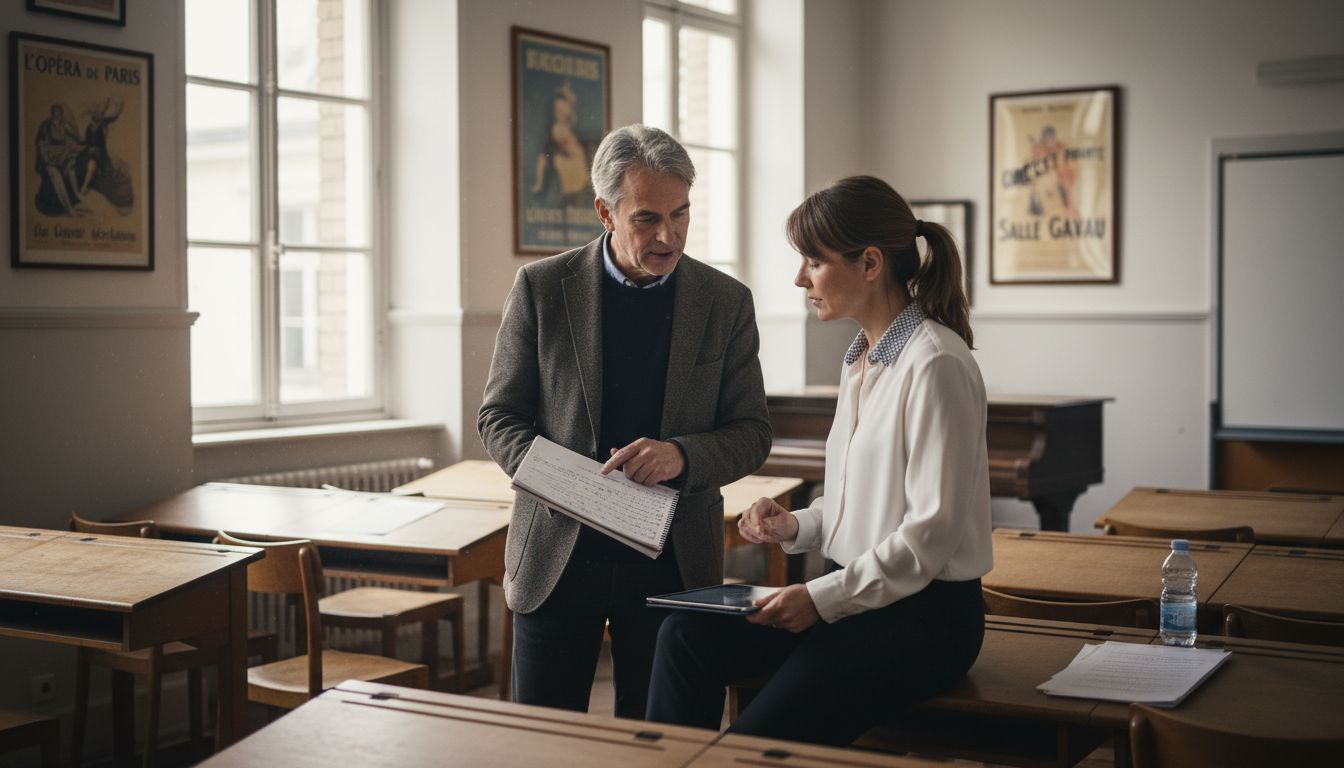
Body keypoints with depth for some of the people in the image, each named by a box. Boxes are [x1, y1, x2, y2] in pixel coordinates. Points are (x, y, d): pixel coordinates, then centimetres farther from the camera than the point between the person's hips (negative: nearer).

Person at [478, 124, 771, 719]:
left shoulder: (727, 302, 0)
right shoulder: (541, 288, -2)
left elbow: (751, 432, 2)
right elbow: (499, 416, 2)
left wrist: (682, 455, -19)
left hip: (673, 564, 1)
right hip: (557, 554, 0)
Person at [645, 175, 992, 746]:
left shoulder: (935, 363, -16)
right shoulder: (862, 359, 14)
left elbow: (931, 533, -18)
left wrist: (822, 598, -17)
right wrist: (796, 527, 3)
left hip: (925, 614, -9)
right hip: (854, 594, 9)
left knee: (759, 739, -22)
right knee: (686, 635, -10)